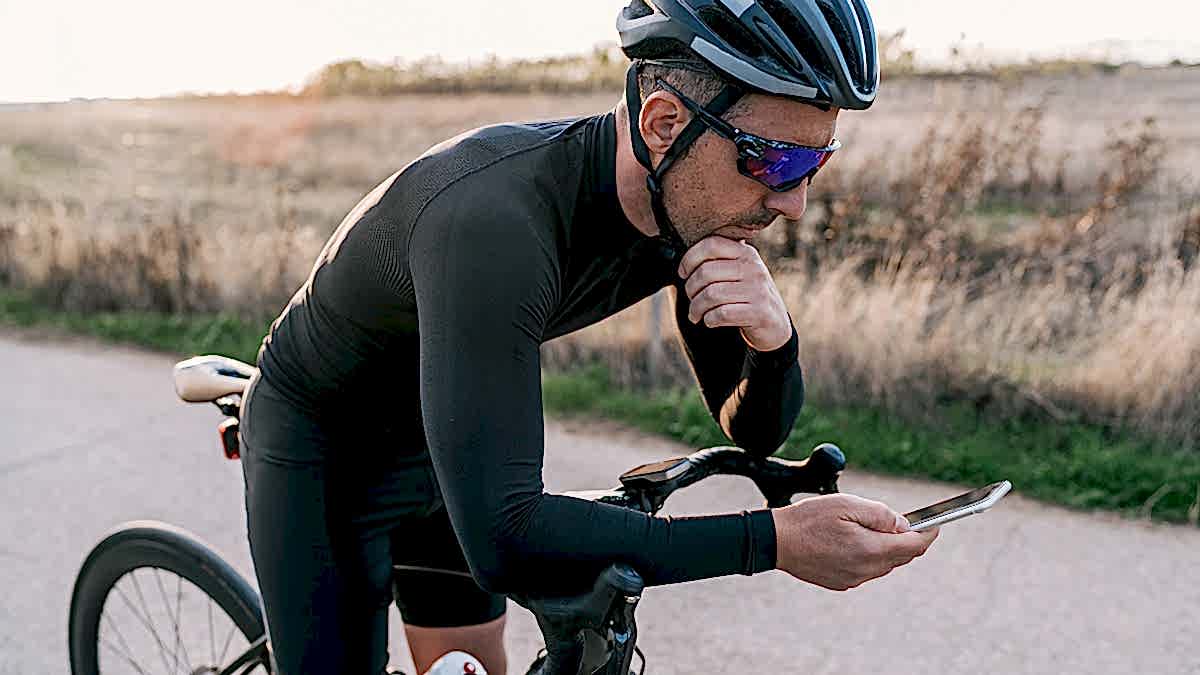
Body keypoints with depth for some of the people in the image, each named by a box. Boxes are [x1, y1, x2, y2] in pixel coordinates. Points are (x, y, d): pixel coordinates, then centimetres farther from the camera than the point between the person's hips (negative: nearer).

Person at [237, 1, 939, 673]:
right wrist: (775, 539, -42)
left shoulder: (692, 206, -17)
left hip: (441, 444, 6)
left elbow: (754, 433, -7)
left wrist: (773, 341, -30)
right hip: (322, 453, -6)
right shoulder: (494, 222, -41)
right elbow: (503, 540, -44)